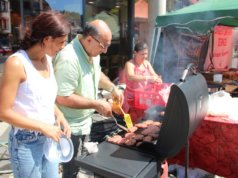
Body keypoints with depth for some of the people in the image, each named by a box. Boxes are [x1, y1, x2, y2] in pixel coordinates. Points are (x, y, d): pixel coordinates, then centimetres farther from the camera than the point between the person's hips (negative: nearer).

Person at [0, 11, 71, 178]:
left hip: (50, 137, 7)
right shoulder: (17, 63, -20)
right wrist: (43, 127, -19)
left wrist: (59, 115, -2)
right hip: (26, 142, -6)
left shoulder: (48, 59, 2)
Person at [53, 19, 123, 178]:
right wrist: (97, 104, -25)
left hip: (85, 121, 8)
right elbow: (62, 98, -29)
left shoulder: (92, 52, 0)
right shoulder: (69, 59, -29)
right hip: (71, 126, -8)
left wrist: (112, 88, 3)